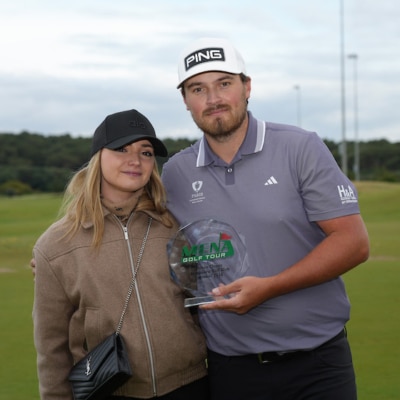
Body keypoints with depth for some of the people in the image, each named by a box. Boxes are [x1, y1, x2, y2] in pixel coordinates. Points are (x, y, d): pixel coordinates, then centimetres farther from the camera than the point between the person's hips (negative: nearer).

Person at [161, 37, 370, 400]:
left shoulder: (302, 149, -6)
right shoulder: (175, 174, 3)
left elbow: (354, 242, -10)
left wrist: (268, 288, -18)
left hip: (318, 362, -2)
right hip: (229, 370, 2)